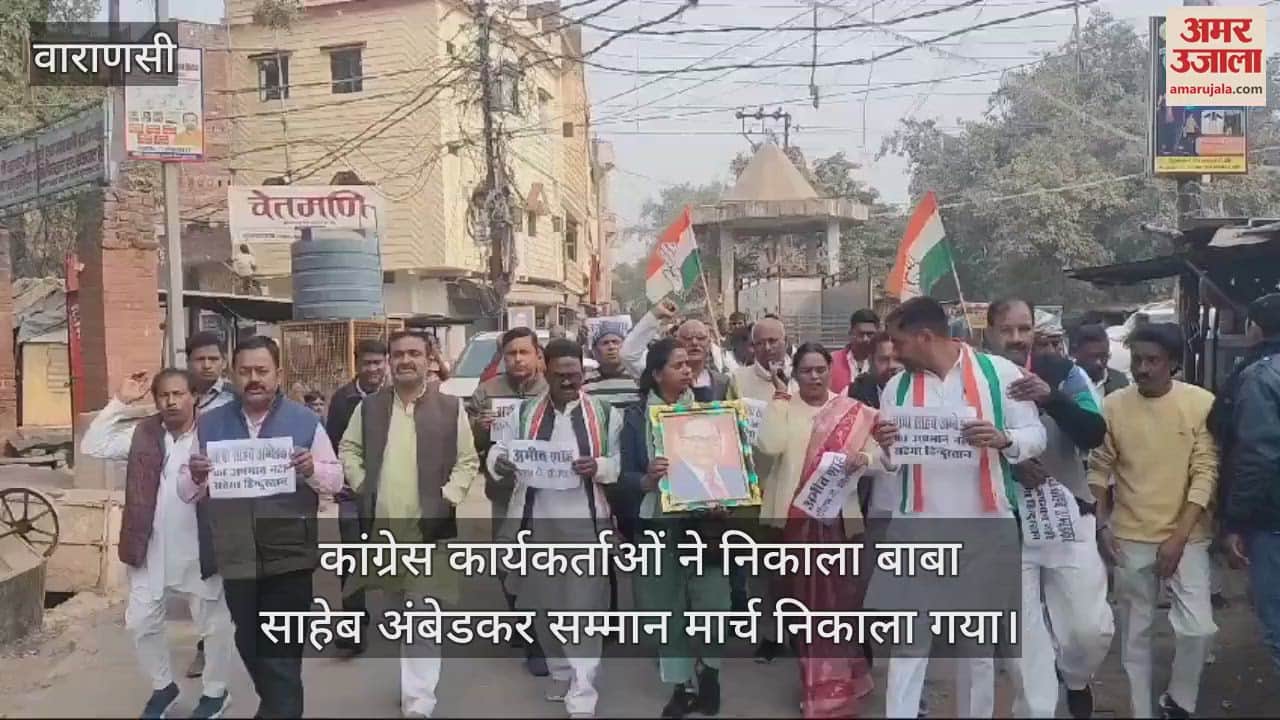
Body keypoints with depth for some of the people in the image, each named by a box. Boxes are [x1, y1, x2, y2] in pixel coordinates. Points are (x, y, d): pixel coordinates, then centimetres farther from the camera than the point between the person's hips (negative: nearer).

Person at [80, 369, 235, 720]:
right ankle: (162, 686, 37)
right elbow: (92, 446, -4)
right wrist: (120, 402, -8)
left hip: (199, 550, -4)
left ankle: (215, 692, 30)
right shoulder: (142, 434, 3)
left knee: (214, 625, 9)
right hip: (150, 549, 4)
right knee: (141, 622, 15)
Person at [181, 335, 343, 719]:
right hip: (236, 557, 4)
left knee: (282, 654, 0)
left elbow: (335, 479, 1)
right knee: (249, 646, 20)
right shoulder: (210, 423, 6)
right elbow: (187, 493, 8)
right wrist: (196, 478, -15)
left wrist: (311, 469, -21)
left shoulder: (305, 420, -2)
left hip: (288, 557, -4)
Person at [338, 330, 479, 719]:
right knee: (399, 612, 19)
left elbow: (467, 461, 0)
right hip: (381, 527, 4)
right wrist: (361, 486, 2)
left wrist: (448, 497, -10)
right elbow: (348, 448, 15)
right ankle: (416, 682, 38)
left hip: (427, 527, -4)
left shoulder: (450, 407, -3)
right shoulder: (369, 405, 5)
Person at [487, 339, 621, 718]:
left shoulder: (605, 413, 4)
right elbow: (498, 449, 7)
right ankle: (560, 671, 32)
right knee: (543, 602, 12)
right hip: (534, 519, 3)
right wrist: (499, 462, -16)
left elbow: (624, 462, 1)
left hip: (584, 520, -2)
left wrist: (598, 466, -20)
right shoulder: (524, 412, 9)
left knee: (582, 605, -6)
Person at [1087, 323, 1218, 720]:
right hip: (1129, 538, 1)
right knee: (1135, 632, 8)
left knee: (1198, 628, -7)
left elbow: (1206, 473, -8)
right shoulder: (1113, 405, -4)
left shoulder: (1201, 403, -7)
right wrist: (1100, 527, -3)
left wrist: (1178, 538, -12)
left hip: (1187, 537, -1)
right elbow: (1099, 469, 4)